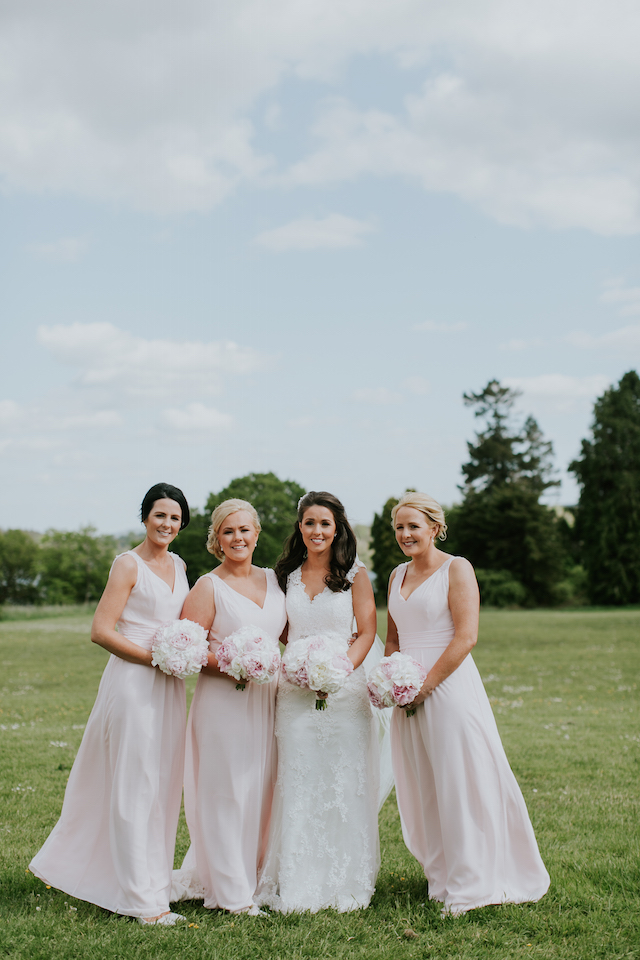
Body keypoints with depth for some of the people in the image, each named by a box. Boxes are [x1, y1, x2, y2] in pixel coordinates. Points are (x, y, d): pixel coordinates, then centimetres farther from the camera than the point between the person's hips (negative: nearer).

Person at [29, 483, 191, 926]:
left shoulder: (179, 565, 14)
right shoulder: (129, 564, -7)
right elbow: (102, 631, -13)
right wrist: (157, 658, -15)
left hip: (169, 686, 7)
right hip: (133, 682, -7)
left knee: (162, 785, 11)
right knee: (136, 786, -3)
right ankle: (145, 899, 4)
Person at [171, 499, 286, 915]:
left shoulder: (273, 580, 12)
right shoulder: (208, 587, -4)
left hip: (266, 698, 5)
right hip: (223, 698, -5)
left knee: (261, 790, 10)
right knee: (226, 791, -1)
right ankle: (231, 892, 11)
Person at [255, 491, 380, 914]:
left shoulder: (355, 575, 1)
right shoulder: (288, 575, 11)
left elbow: (367, 633, -1)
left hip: (345, 689, -2)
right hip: (295, 690, 3)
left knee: (344, 784, 0)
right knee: (298, 784, 3)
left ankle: (344, 883, 12)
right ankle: (299, 884, 13)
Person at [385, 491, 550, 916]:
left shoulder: (456, 569, -6)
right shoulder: (398, 575, 14)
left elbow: (466, 636, -14)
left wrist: (425, 685, -15)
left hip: (449, 687, -7)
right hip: (410, 694, 7)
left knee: (462, 784, -3)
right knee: (421, 789, 10)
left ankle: (471, 888, 7)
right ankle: (442, 878, 23)